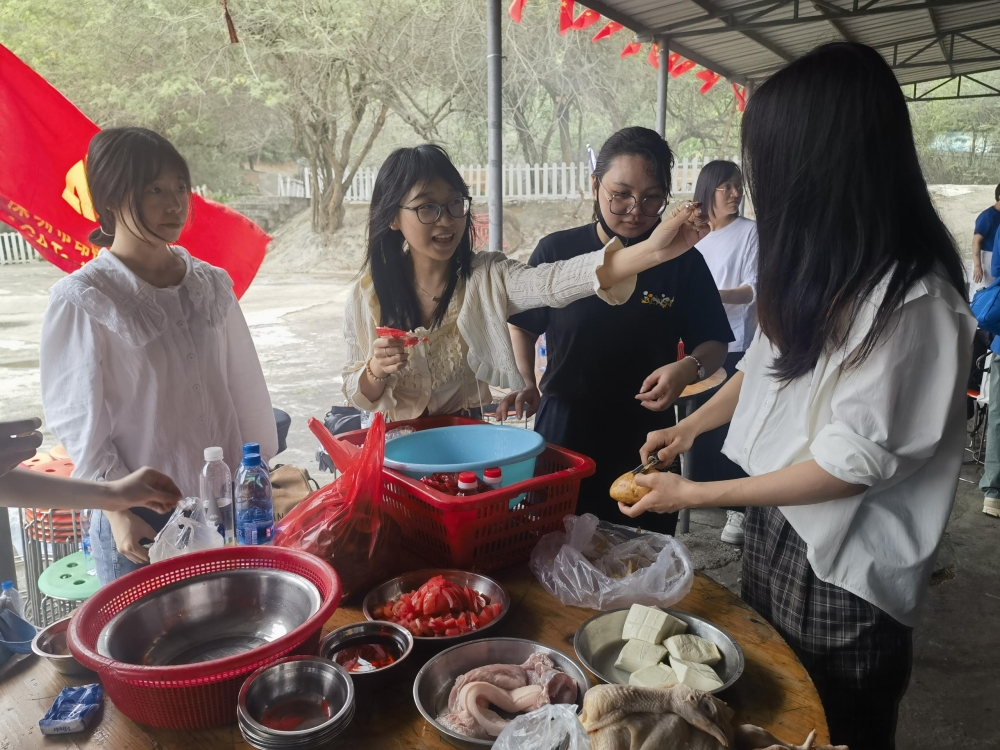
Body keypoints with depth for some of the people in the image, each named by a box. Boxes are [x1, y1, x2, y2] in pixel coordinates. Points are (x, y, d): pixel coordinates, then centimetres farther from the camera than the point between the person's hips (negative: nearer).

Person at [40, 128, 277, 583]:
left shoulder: (212, 285, 3)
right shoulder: (81, 300, -9)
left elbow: (245, 389, 7)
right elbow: (76, 417, -7)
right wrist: (118, 509, -12)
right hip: (139, 521, -4)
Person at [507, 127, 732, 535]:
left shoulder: (682, 261, -3)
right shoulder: (557, 251, -3)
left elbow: (714, 346, 2)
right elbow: (522, 327, 10)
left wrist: (690, 367, -18)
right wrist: (526, 388, -2)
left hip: (646, 438, 1)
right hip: (562, 431, 0)